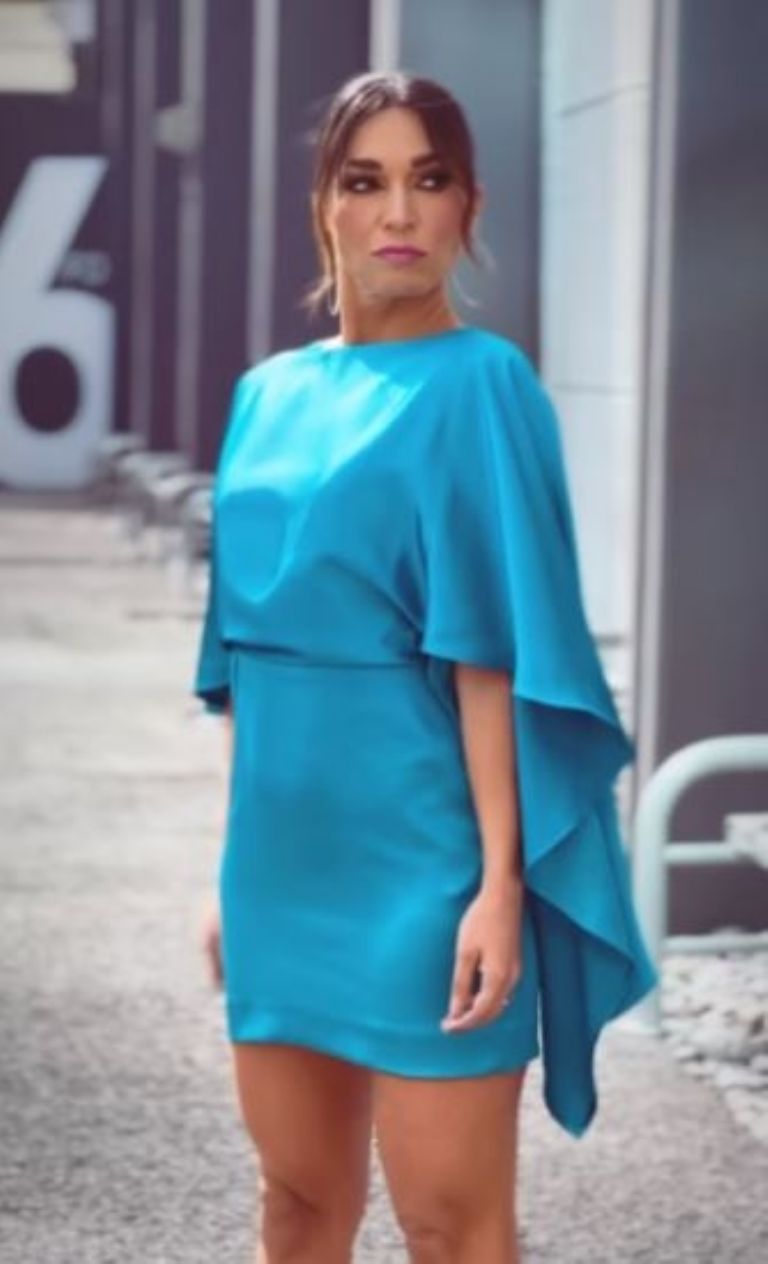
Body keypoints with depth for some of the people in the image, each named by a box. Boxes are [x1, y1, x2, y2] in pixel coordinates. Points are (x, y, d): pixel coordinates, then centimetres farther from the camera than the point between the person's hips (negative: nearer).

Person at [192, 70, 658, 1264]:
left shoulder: (479, 386, -9)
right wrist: (237, 863, 13)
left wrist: (500, 882, -19)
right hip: (291, 844, 6)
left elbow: (497, 654, -14)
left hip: (419, 847, -6)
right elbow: (249, 650, 13)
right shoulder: (271, 396, 10)